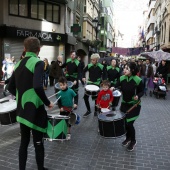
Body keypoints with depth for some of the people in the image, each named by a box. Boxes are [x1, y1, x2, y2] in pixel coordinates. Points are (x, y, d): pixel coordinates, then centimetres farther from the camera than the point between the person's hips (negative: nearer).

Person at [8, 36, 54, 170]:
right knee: (38, 143, 9)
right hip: (35, 110, -7)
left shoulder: (18, 64, 7)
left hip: (22, 109, 7)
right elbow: (37, 87, -28)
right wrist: (47, 102, -15)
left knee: (24, 142, 18)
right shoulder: (38, 63, -14)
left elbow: (11, 87, 12)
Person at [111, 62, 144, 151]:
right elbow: (116, 86, -5)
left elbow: (142, 91, -8)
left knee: (129, 123, -5)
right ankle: (128, 138, 39)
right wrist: (113, 88, -27)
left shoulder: (138, 80, -19)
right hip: (124, 103, 5)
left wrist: (138, 96, -28)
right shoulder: (122, 78, -9)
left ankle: (133, 141, 22)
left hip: (134, 105, -4)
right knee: (124, 122, 12)